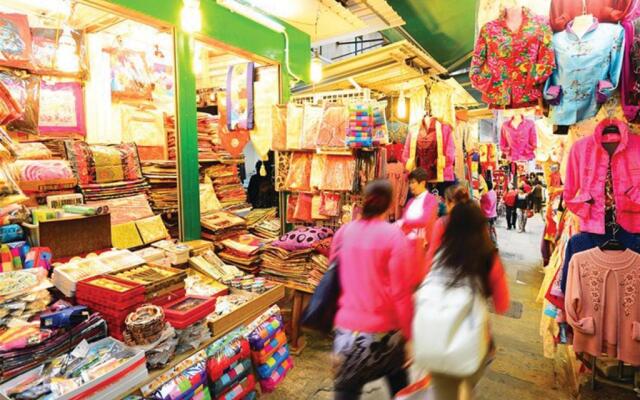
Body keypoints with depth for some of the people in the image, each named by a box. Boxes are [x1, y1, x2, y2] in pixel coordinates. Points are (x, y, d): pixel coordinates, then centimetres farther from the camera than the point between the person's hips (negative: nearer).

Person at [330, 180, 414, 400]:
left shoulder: (343, 232, -1)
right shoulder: (394, 235, -13)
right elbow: (401, 293, -13)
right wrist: (408, 336, -4)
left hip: (347, 330, 2)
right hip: (383, 331, -2)